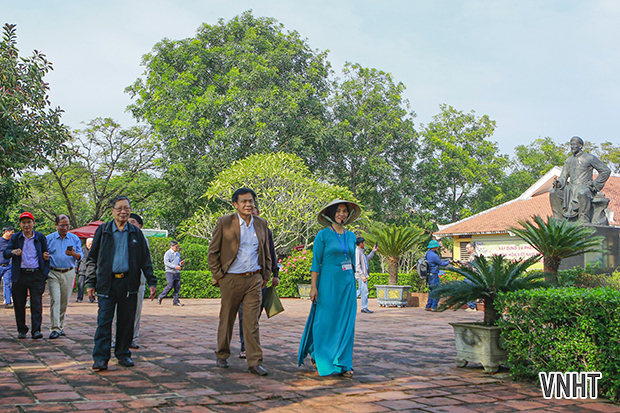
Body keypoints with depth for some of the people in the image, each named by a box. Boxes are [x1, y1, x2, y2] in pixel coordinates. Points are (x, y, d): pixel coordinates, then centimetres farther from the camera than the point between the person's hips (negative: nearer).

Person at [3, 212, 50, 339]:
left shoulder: (40, 237, 8)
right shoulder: (15, 237, 8)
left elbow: (45, 253, 19)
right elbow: (5, 253, -1)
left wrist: (46, 257, -5)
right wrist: (13, 252, -23)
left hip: (36, 275, -1)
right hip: (20, 275, 1)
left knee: (36, 303, -9)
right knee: (19, 303, 6)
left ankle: (36, 330, -9)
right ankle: (21, 330, 20)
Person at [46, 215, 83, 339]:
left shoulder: (74, 239, 9)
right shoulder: (49, 239, 6)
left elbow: (80, 256, 6)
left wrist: (73, 254, -16)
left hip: (69, 273, 2)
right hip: (53, 273, -2)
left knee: (65, 302, 7)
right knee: (55, 300, -12)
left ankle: (60, 326, 20)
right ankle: (54, 329, -13)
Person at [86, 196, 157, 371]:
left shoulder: (136, 233, 10)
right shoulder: (103, 231, 7)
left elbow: (145, 260, 12)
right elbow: (93, 258, 8)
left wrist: (152, 282, 5)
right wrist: (90, 283, 2)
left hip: (129, 283, 1)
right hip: (107, 283, -1)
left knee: (127, 321, 6)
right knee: (104, 320, -5)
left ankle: (123, 354, 18)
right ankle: (100, 358, -2)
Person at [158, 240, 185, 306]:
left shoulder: (178, 254, 19)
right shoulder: (167, 253, -3)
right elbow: (166, 262, -14)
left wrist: (180, 264, 4)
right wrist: (175, 266, -22)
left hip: (177, 272, 7)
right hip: (169, 272, -7)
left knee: (178, 286, -2)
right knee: (170, 285, -15)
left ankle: (175, 301, 1)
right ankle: (160, 297, 4)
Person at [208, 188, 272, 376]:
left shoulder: (261, 224, 9)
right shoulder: (224, 223, -3)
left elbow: (266, 252, 18)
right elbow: (213, 252, 1)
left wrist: (266, 275, 13)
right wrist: (218, 275, -4)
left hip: (254, 279, 2)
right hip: (231, 279, -2)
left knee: (252, 322, -1)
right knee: (226, 320, 10)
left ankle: (255, 362, 1)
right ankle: (222, 356, 29)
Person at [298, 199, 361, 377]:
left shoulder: (351, 236, 12)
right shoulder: (323, 235, -4)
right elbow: (316, 262, -6)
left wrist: (352, 283, 15)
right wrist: (313, 286, -11)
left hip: (347, 283, 5)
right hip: (328, 282, -5)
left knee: (346, 323, 3)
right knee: (325, 322, 0)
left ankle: (343, 364, 11)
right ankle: (319, 358, 19)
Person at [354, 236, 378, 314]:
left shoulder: (361, 252, 16)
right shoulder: (357, 251, -15)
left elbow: (367, 258, 31)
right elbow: (357, 265, -20)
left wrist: (373, 251, 22)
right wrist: (362, 275, -21)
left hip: (363, 275, 10)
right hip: (361, 275, -10)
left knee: (360, 291, 14)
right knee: (365, 291, -6)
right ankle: (364, 308, 0)